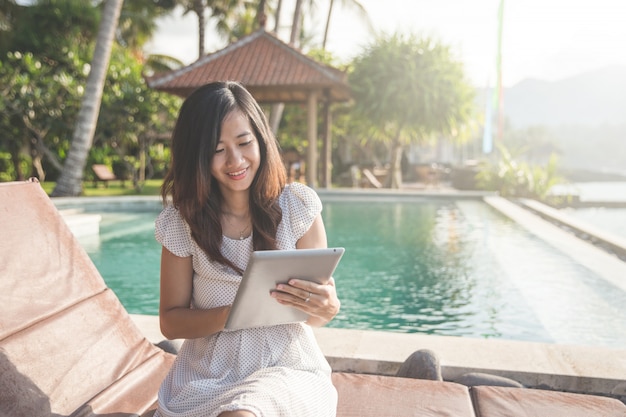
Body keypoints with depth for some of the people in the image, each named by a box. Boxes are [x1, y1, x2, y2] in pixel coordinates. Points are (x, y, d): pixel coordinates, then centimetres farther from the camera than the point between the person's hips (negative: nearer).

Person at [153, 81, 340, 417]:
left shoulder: (297, 206, -4)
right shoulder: (180, 221, -2)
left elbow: (320, 307, 1)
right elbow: (170, 321, 1)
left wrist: (327, 308, -24)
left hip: (286, 368, -1)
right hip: (206, 378, 2)